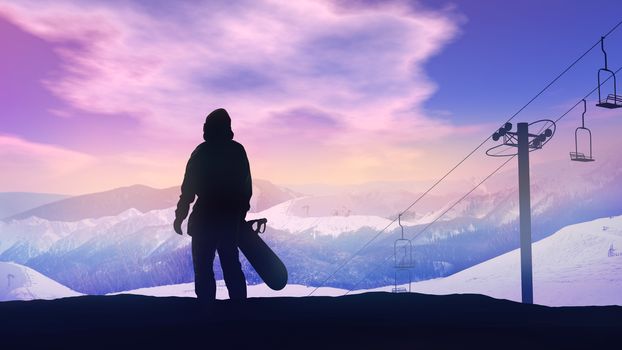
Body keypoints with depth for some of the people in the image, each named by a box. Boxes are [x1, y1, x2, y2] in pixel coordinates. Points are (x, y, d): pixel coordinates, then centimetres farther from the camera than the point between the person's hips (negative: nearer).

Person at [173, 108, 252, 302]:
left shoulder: (202, 152, -8)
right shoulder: (238, 150, 6)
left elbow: (189, 187, -11)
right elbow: (246, 186, 8)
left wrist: (180, 216, -3)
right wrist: (241, 213, 18)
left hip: (205, 218, -5)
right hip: (231, 218, 5)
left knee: (203, 267, 1)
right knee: (231, 265, 13)